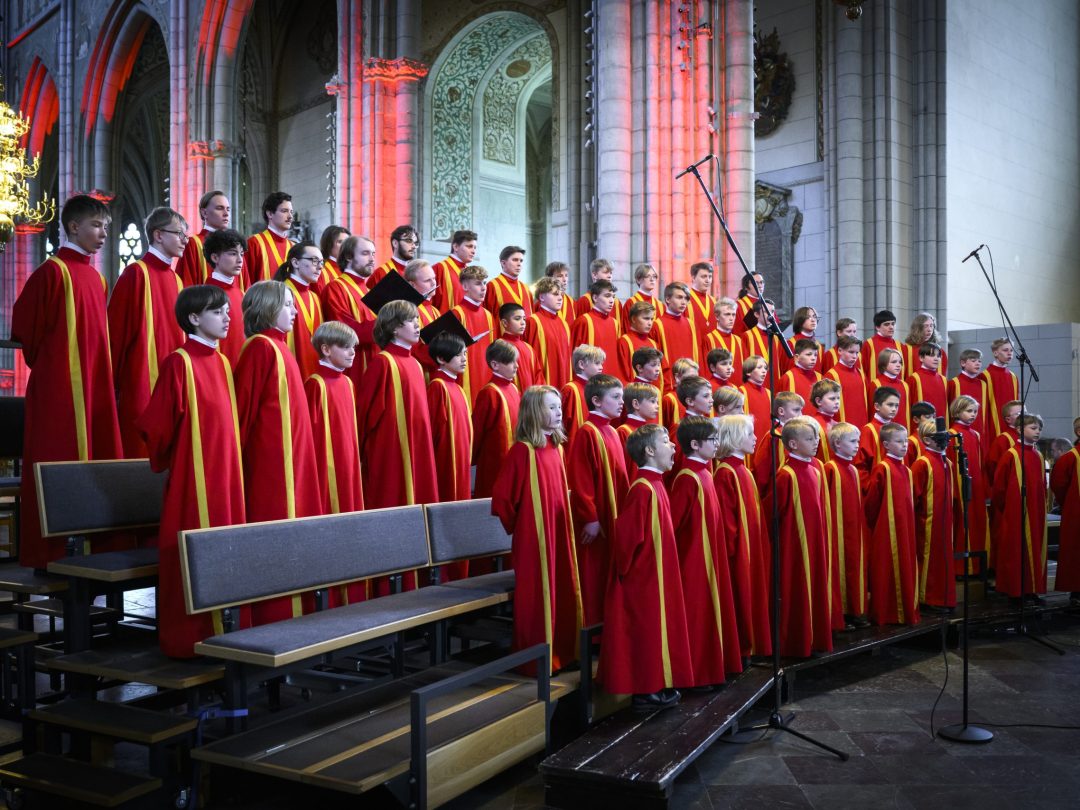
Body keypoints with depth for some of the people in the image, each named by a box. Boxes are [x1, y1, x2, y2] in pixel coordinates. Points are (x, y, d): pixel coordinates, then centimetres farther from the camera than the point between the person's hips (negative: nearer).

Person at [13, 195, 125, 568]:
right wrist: (45, 362, 0)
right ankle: (49, 553, 5)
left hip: (95, 384, 8)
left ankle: (96, 547, 15)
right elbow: (24, 325, -8)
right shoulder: (52, 271, -7)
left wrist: (103, 372, 13)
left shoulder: (95, 278, 15)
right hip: (59, 386, -7)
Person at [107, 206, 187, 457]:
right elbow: (117, 331, -9)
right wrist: (114, 383, -9)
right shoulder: (137, 273, -7)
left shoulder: (176, 280, 14)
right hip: (141, 383, -7)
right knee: (142, 453, -2)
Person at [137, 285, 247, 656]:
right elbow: (154, 423, -12)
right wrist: (165, 458, 1)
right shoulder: (179, 362, -11)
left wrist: (233, 464, 15)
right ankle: (187, 638, 9)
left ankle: (221, 632, 20)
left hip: (225, 473, 7)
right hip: (193, 474, -7)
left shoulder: (223, 363, 12)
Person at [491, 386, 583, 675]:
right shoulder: (522, 450, -16)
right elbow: (502, 497, -15)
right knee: (537, 595, 1)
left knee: (562, 591, 13)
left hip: (559, 532, 8)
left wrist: (564, 520, 17)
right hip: (534, 536, -8)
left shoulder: (556, 447, 9)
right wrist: (516, 526, -3)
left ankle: (562, 651, 26)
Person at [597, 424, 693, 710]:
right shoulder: (643, 489, -22)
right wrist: (626, 569, -14)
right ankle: (646, 692, 11)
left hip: (656, 577, 10)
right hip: (644, 579, -10)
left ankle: (656, 685, 26)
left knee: (655, 628, 16)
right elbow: (626, 534, -24)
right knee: (647, 631, 0)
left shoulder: (655, 485, 9)